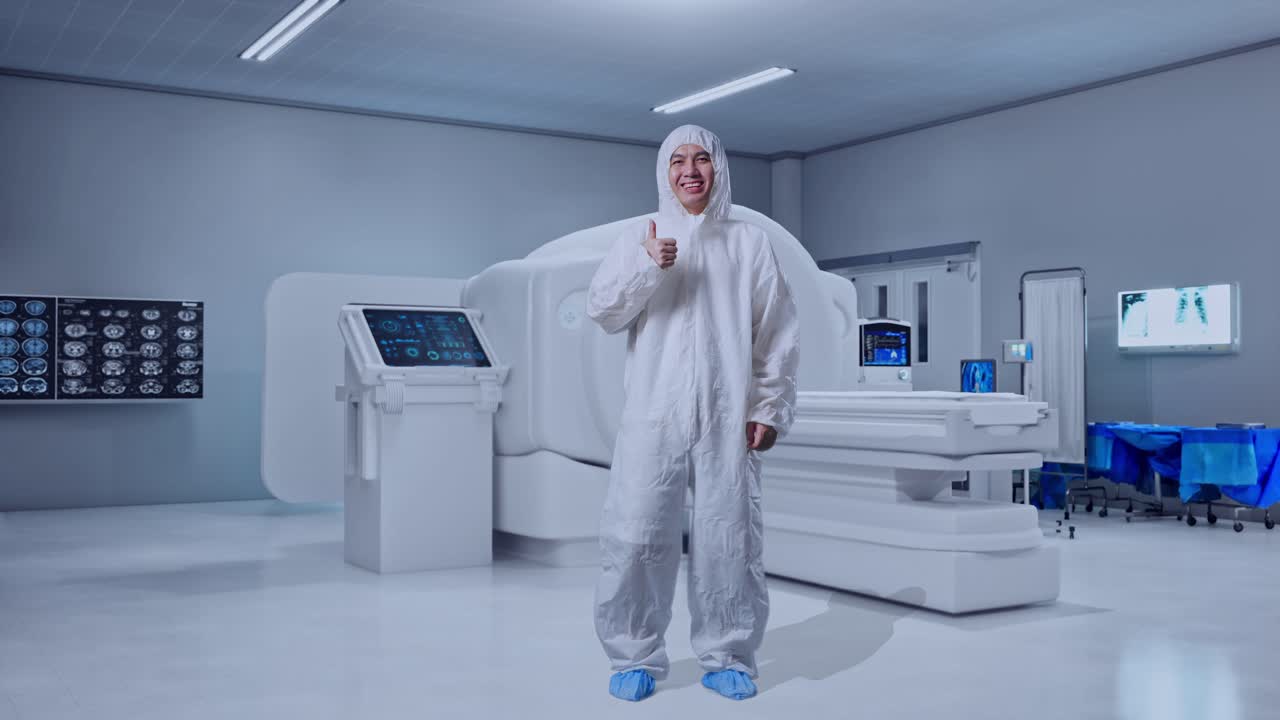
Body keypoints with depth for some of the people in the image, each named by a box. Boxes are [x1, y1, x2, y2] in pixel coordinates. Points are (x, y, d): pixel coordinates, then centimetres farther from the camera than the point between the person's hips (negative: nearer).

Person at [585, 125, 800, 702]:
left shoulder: (749, 243, 9)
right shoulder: (638, 239, 9)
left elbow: (779, 335, 8)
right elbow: (600, 311, 0)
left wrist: (771, 408, 2)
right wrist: (647, 267, -15)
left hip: (729, 419, 0)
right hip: (653, 416, 0)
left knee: (729, 539, 2)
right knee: (636, 537, -3)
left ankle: (728, 657, 17)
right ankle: (635, 657, 11)